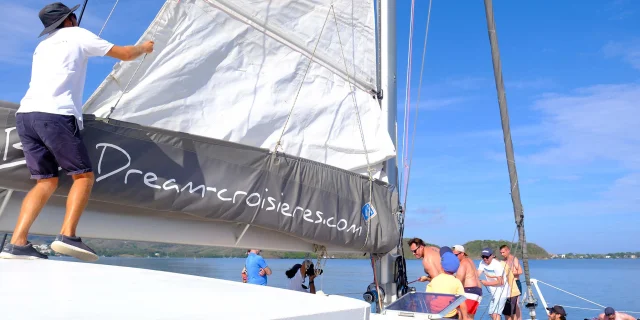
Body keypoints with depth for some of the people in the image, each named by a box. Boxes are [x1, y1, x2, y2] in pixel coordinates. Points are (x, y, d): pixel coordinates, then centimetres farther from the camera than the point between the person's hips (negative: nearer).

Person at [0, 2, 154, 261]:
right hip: (56, 115, -7)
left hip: (26, 114, 7)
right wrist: (145, 47, 32)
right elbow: (125, 54, 13)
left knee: (47, 180, 9)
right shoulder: (78, 35, 12)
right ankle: (67, 236, -15)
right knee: (84, 175, -1)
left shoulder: (42, 46, 30)